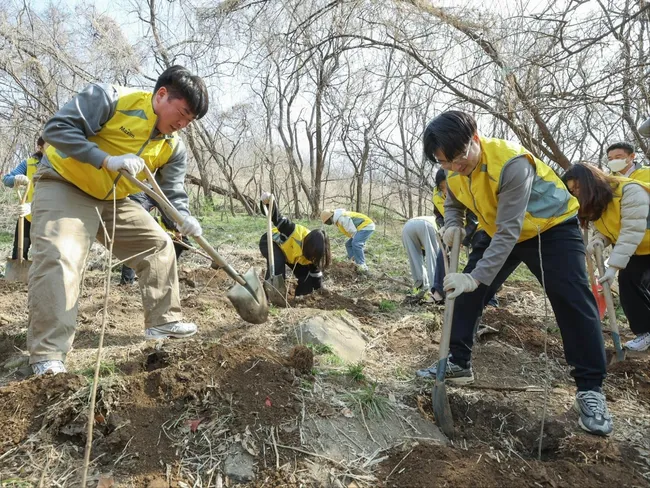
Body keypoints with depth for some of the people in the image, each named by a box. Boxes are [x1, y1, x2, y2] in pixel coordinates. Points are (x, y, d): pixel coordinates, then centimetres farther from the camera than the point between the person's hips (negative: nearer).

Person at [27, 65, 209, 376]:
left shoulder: (174, 147, -2)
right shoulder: (111, 98, -21)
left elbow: (172, 192, -3)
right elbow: (57, 127, -25)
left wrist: (183, 218, -26)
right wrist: (107, 160, -35)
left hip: (114, 199, 7)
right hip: (64, 186, -6)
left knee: (159, 245, 4)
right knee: (58, 258, -23)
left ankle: (163, 322, 15)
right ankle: (47, 357, -18)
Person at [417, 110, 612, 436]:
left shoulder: (511, 163, -36)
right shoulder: (454, 174, -12)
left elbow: (509, 230, -37)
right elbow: (453, 205, 10)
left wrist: (477, 276, -43)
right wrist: (452, 226, -14)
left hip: (552, 227, -6)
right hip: (500, 233, 7)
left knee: (572, 300, -17)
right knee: (468, 291, 0)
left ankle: (590, 389, -5)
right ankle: (458, 363, 12)